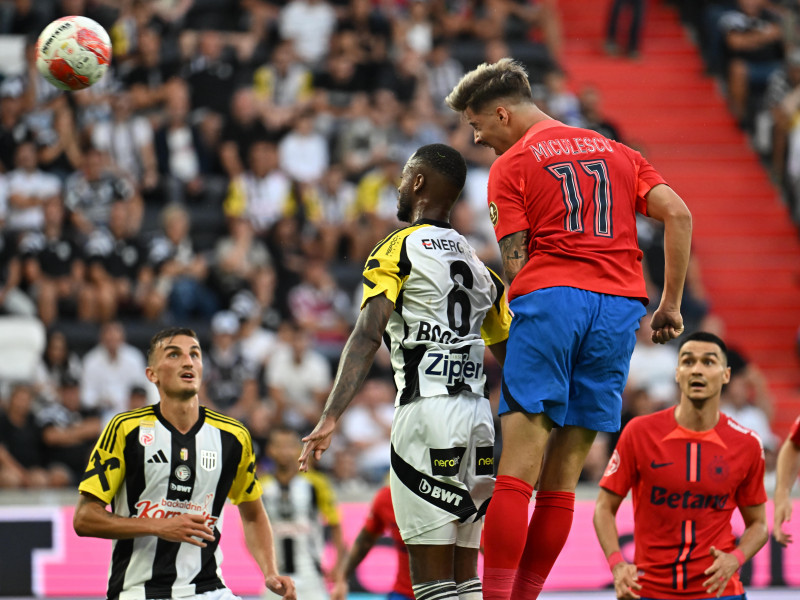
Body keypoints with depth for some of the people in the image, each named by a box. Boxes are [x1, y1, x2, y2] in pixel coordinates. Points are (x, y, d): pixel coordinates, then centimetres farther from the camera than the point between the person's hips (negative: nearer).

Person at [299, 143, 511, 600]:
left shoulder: (399, 250, -1)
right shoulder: (477, 264, 19)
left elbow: (368, 335, -14)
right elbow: (512, 358, 20)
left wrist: (330, 418, -21)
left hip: (427, 410, -7)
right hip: (478, 413, 7)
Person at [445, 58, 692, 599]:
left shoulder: (511, 164, 8)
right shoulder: (616, 152, 22)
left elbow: (516, 262, 0)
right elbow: (679, 215, 11)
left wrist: (510, 326, 8)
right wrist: (672, 304, 13)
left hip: (551, 296, -5)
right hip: (620, 306, 5)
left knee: (518, 468, -9)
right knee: (562, 477, 6)